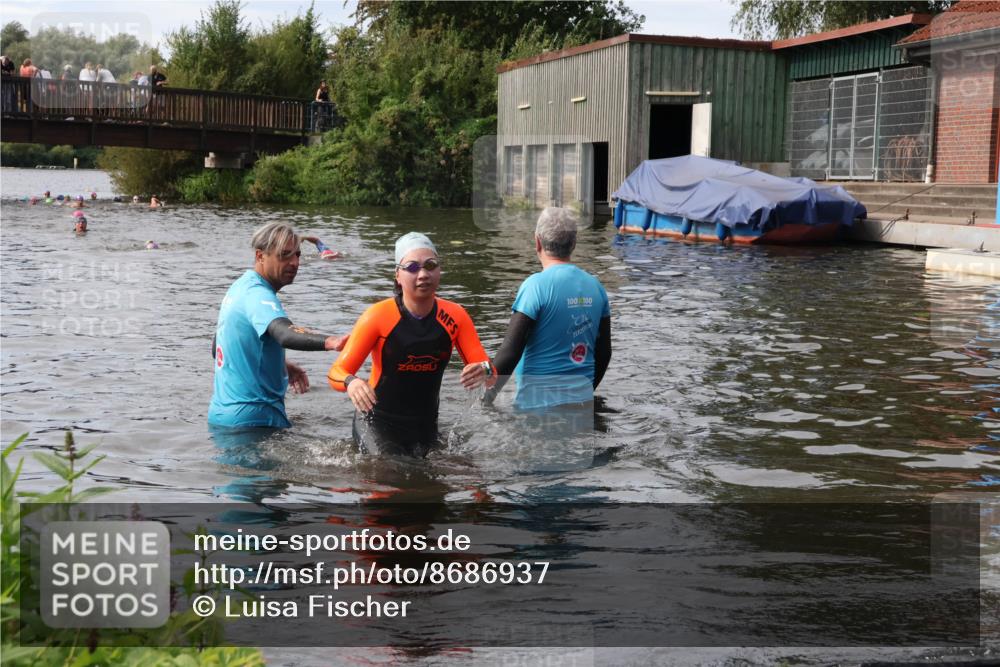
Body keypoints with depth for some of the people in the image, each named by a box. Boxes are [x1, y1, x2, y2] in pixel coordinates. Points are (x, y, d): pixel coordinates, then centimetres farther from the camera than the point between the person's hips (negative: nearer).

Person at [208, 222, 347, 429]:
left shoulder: (240, 287, 12)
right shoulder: (257, 295, -20)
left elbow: (217, 347, 22)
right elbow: (285, 335, -41)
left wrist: (280, 365, 19)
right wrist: (329, 342, -58)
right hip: (252, 418, -10)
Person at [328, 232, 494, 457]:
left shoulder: (454, 316, -6)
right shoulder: (378, 316, -16)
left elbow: (484, 366, -9)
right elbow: (336, 372, -18)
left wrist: (484, 371, -34)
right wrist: (351, 383, -41)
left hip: (425, 426, 4)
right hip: (377, 422, -4)